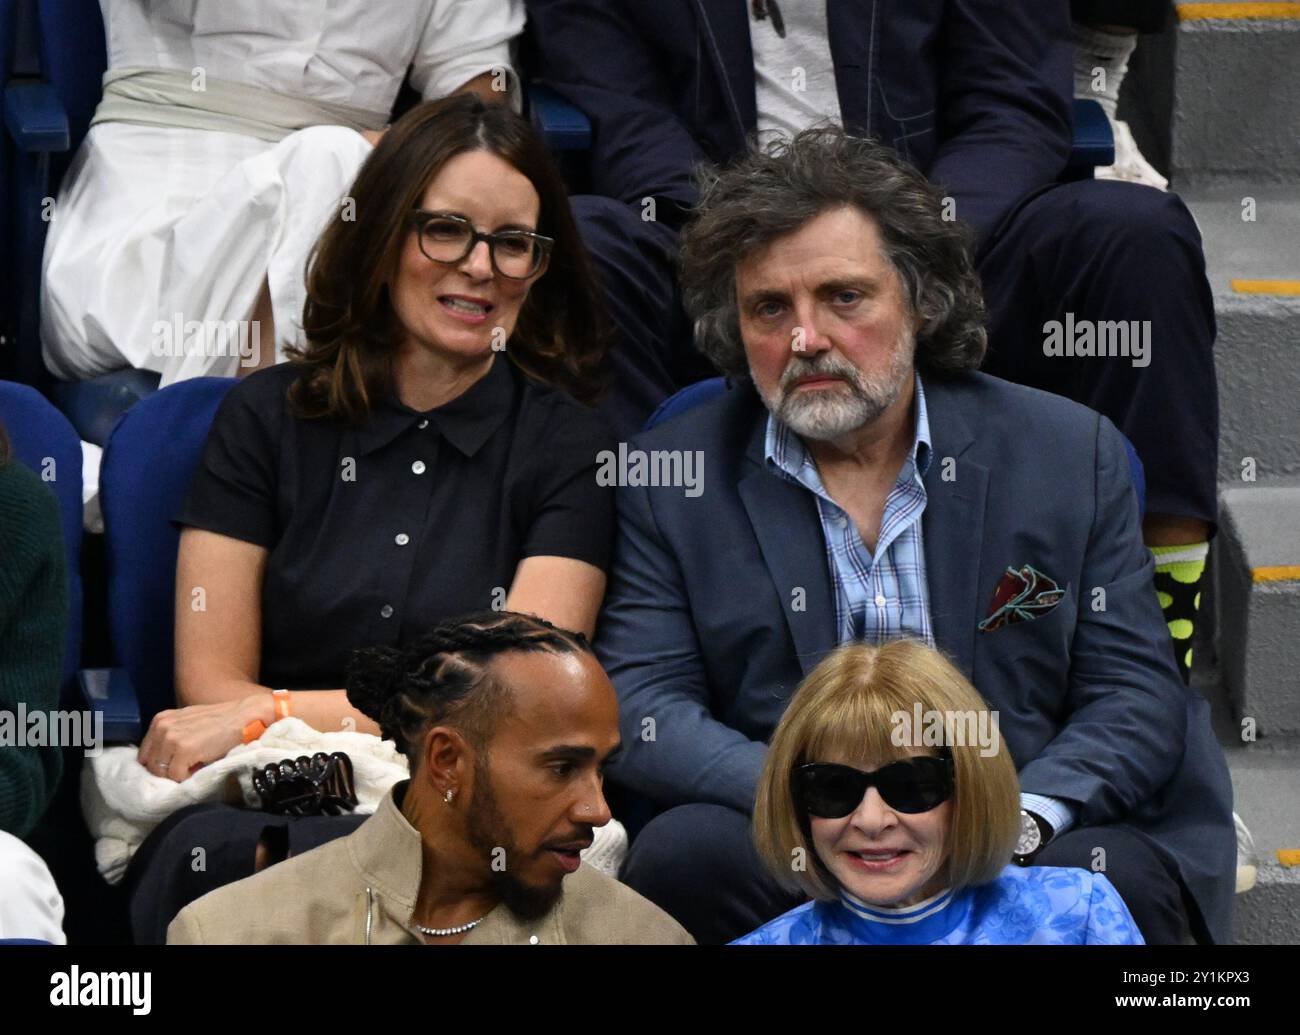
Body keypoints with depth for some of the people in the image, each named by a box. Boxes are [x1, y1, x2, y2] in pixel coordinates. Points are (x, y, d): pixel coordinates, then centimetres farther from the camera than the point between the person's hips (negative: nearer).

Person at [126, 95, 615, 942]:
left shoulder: (567, 445, 9)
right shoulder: (265, 418, 11)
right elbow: (210, 681, 3)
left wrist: (270, 714, -7)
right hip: (265, 801, 1)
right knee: (205, 854, -36)